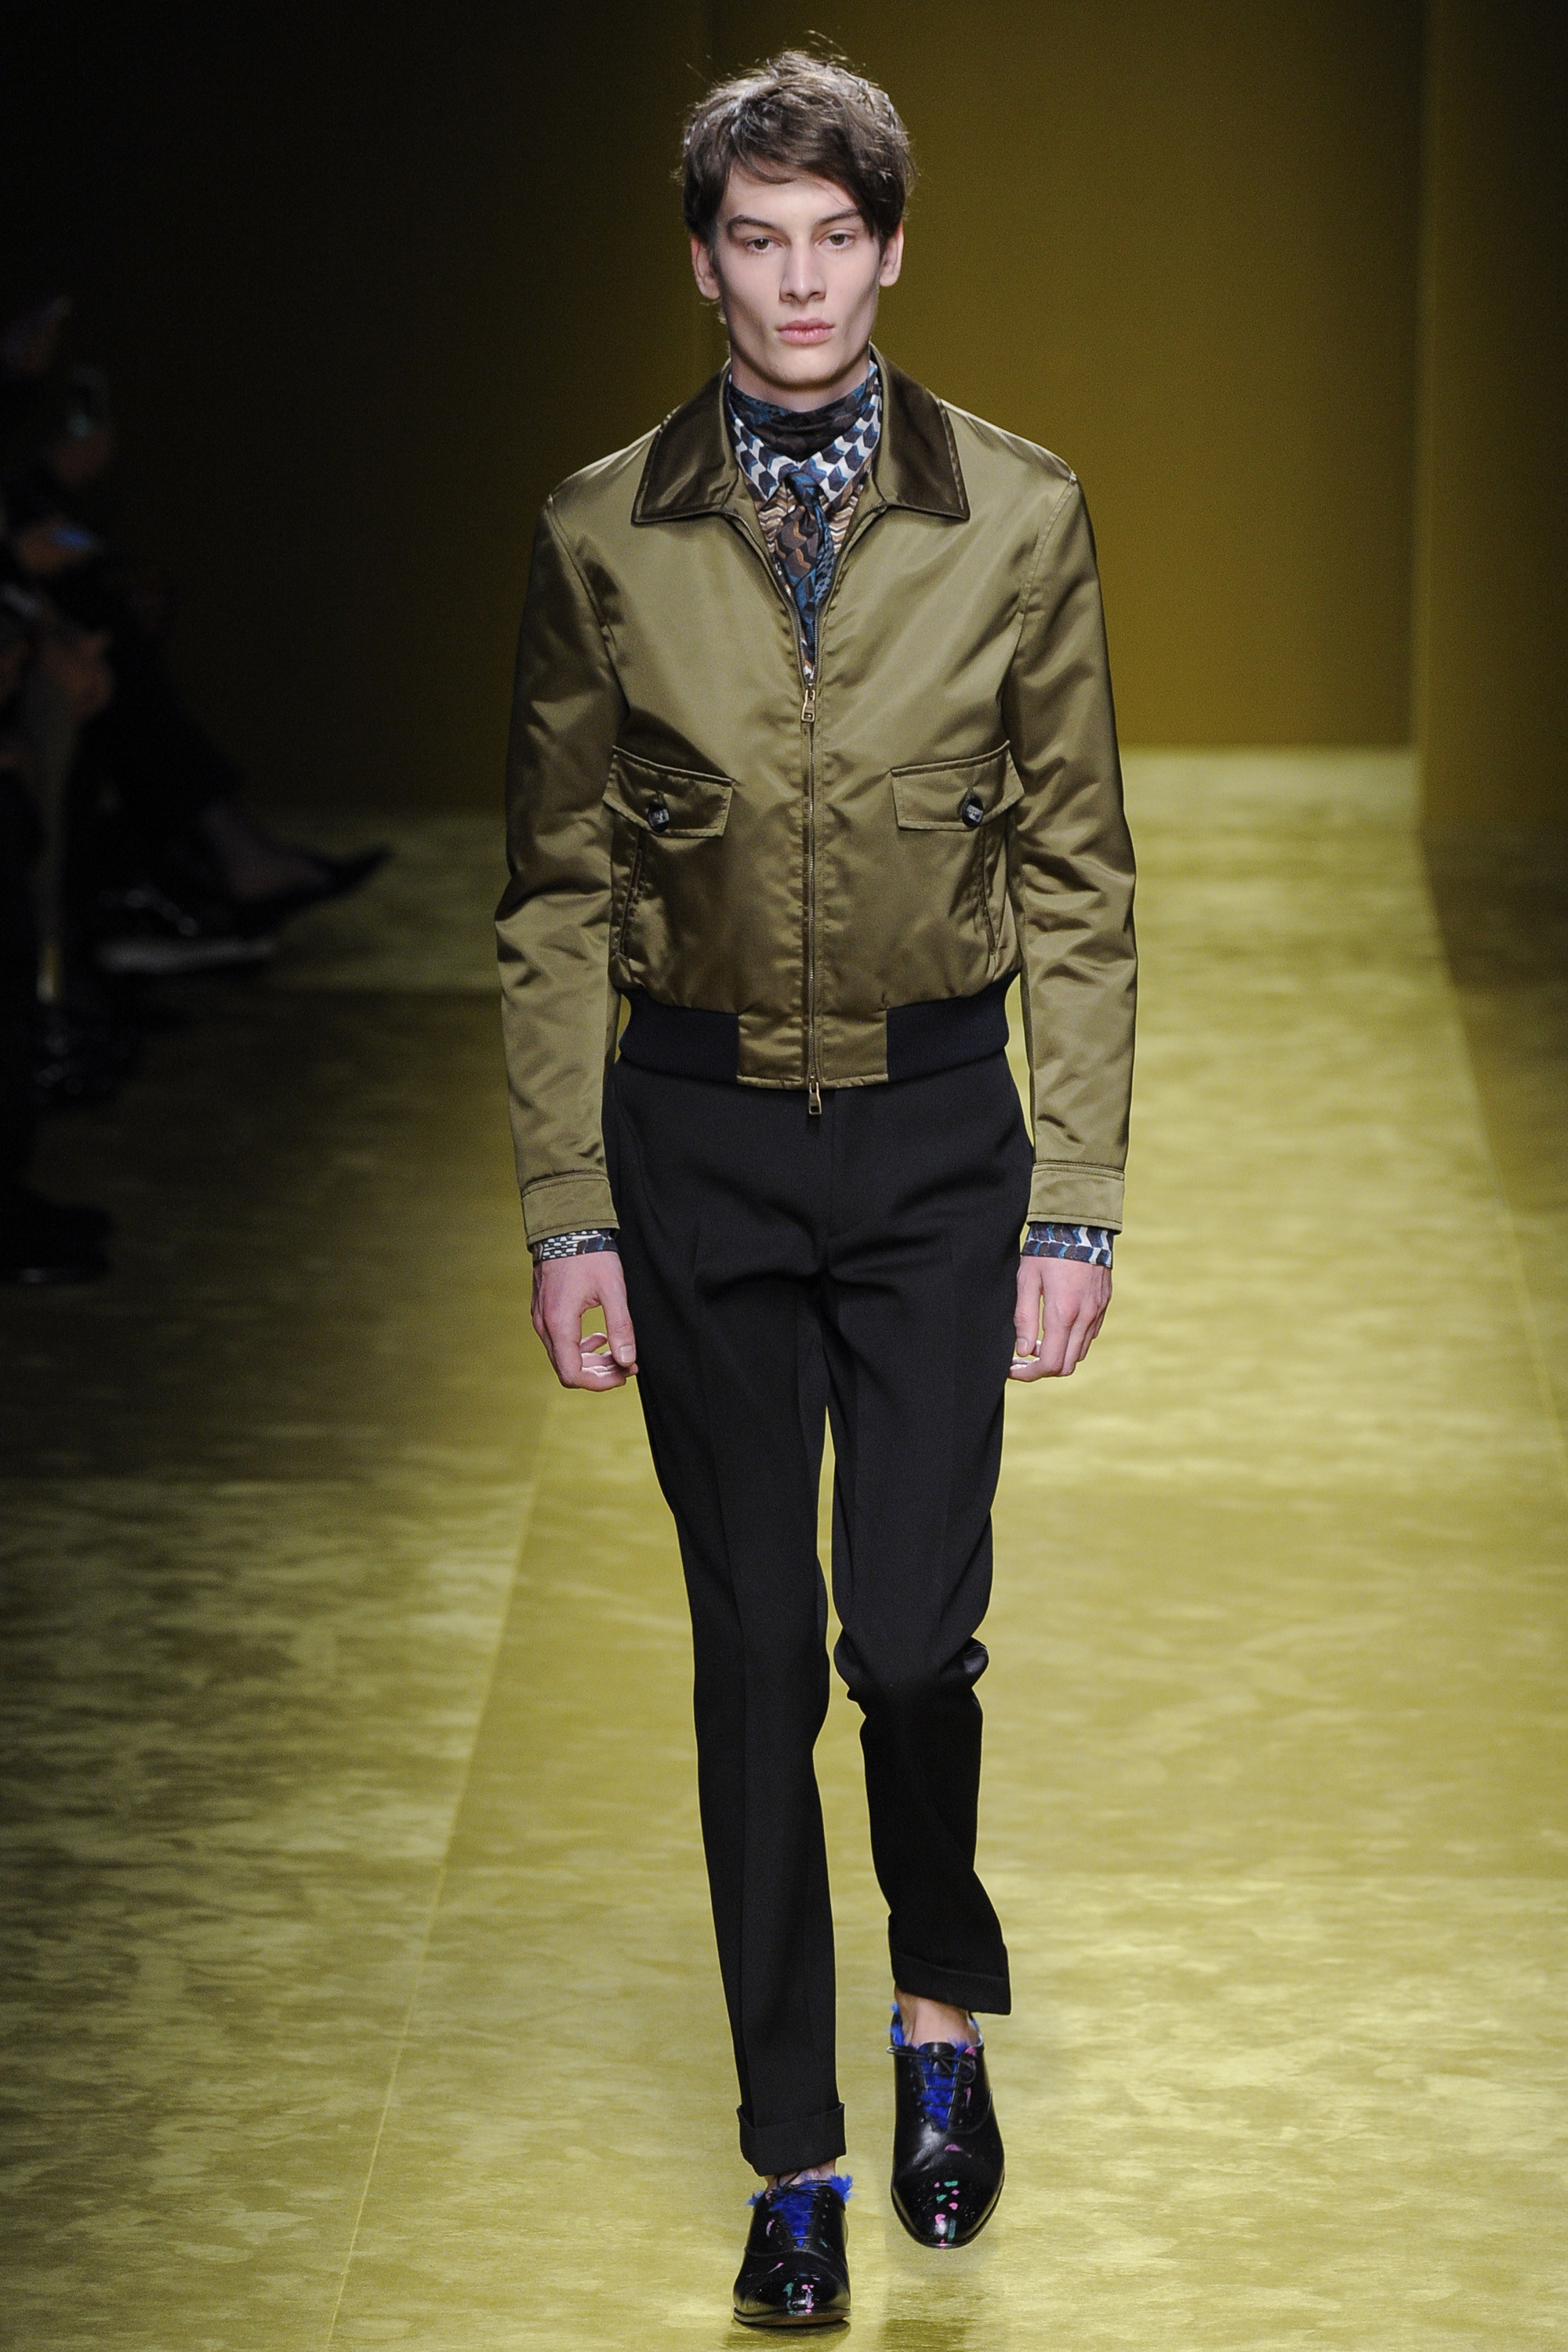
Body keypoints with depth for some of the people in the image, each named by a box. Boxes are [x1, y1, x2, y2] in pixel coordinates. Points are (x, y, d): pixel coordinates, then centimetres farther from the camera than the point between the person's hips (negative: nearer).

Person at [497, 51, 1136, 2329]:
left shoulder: (1019, 518, -2)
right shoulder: (605, 534, -1)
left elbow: (1079, 882, 1)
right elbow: (557, 895, 4)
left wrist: (1077, 1201, -3)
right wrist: (568, 1213, 0)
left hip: (936, 1128, -1)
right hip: (697, 1130, 1)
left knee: (915, 1634, -4)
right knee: (757, 1648, 5)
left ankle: (944, 2008, 27)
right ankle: (796, 2159, 17)